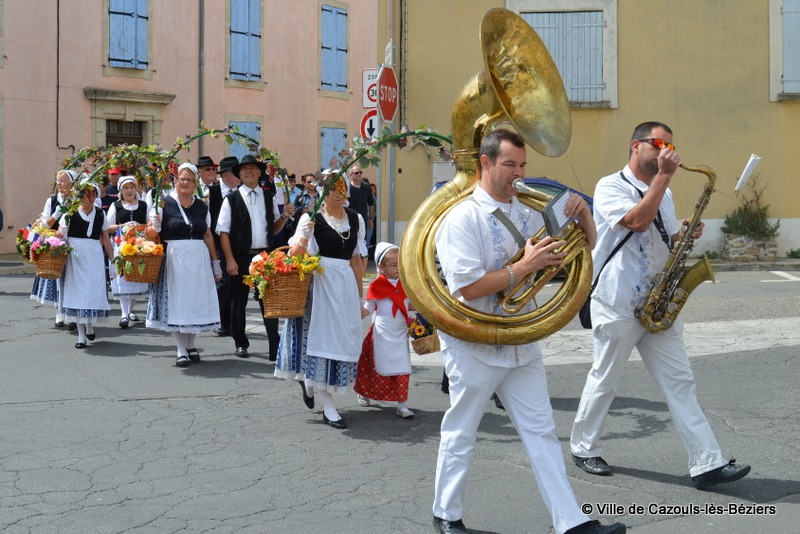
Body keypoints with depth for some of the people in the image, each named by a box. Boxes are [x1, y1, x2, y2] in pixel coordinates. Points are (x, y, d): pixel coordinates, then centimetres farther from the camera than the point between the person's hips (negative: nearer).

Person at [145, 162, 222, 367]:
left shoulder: (202, 206, 10)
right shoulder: (164, 204, -1)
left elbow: (208, 236, 14)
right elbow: (149, 233, -1)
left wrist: (215, 262, 12)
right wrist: (155, 227, -23)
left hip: (198, 260, 3)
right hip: (173, 260, -3)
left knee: (196, 301, 7)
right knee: (176, 302, 1)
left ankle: (191, 344, 24)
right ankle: (181, 349, 9)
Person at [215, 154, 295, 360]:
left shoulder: (269, 197, 10)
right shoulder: (231, 199, -1)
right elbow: (223, 232, -4)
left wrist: (284, 216, -5)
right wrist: (230, 260, -11)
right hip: (241, 257, -2)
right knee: (239, 302, 9)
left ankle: (275, 347, 5)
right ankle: (241, 344, 24)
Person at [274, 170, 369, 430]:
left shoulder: (356, 219, 10)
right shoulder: (311, 218, -3)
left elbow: (356, 260, 14)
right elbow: (294, 255, -8)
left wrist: (360, 297, 14)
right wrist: (304, 235, -27)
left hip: (346, 284, 5)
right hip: (319, 283, -5)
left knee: (344, 337, 7)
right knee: (321, 337, -2)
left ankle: (310, 381, 35)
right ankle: (328, 406, 5)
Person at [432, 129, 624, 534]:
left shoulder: (530, 213, 7)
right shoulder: (463, 218, -14)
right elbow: (467, 287, -23)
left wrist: (583, 215, -3)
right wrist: (525, 266, -23)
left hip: (522, 344, 6)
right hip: (475, 346, -6)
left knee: (541, 432, 7)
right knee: (460, 435, 9)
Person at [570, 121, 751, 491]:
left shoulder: (664, 194, 16)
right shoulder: (610, 187, -7)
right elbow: (638, 221, -24)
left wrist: (685, 235, -2)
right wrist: (663, 175, -19)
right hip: (617, 305, -6)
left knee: (679, 382, 2)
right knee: (604, 381, 6)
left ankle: (707, 464, 2)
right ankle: (583, 448, 24)